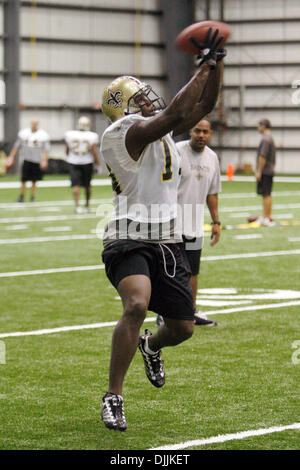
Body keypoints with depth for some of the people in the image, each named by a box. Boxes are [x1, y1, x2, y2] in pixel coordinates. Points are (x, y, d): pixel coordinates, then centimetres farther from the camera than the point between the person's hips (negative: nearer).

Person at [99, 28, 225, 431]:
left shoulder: (164, 131, 12)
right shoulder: (123, 133, -12)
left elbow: (205, 103, 15)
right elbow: (175, 113, -23)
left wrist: (216, 62, 2)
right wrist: (204, 66, -17)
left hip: (168, 243, 8)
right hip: (130, 242, -8)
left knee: (182, 327, 12)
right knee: (137, 306, -33)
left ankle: (151, 347, 50)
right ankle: (114, 398, -24)